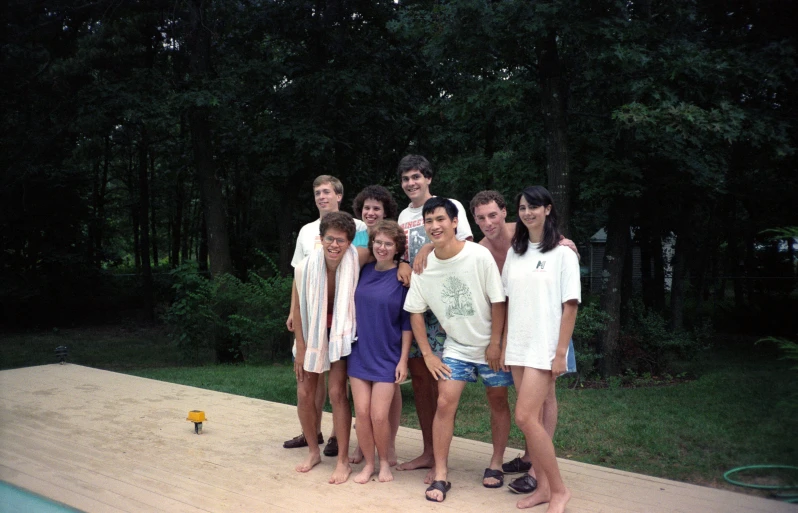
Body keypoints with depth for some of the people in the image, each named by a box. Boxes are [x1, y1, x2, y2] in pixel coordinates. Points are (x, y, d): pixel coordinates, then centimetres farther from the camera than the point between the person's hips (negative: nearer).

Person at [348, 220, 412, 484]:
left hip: (388, 357, -4)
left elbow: (407, 322, -6)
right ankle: (368, 463, 19)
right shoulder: (364, 271, 4)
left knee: (379, 414, -6)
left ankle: (385, 461, 19)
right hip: (359, 352, 4)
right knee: (362, 412, 1)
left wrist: (403, 360, -9)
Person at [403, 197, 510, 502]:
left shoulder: (479, 256, -19)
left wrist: (495, 343, -12)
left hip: (490, 346, -2)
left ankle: (496, 463, 29)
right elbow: (415, 312, 0)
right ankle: (440, 475, 1)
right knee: (445, 403, -8)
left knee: (498, 403, 10)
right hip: (455, 347, 2)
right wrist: (428, 354, -2)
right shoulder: (424, 267, -8)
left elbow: (498, 302, -13)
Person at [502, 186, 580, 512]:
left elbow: (570, 306, -8)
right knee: (532, 418, 8)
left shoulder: (563, 253, -6)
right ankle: (543, 487, 19)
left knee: (525, 417, -11)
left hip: (545, 347, -5)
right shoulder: (515, 252, 9)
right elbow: (509, 301, 11)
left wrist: (561, 353, -13)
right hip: (518, 346, 5)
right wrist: (504, 342, 5)